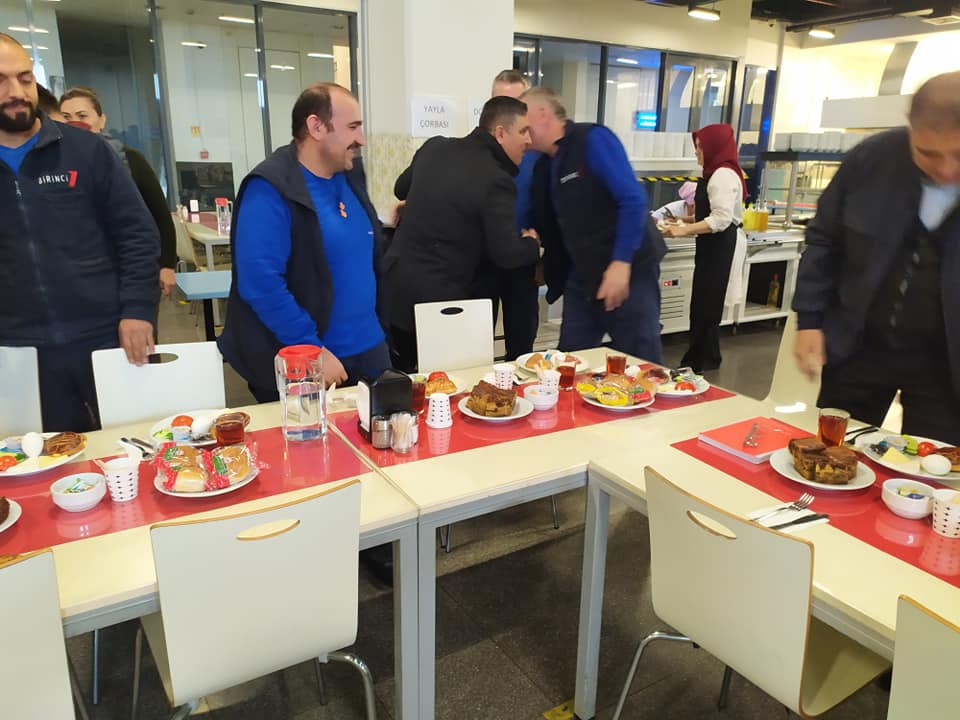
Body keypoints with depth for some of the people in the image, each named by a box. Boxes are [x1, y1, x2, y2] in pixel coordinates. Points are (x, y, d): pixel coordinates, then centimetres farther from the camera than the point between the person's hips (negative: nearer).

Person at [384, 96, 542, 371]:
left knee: (403, 379, 20)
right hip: (439, 302, -7)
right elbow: (505, 255, -15)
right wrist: (532, 243, 6)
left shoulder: (434, 147, 4)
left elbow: (401, 189, 21)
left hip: (394, 289, 7)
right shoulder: (496, 181, -16)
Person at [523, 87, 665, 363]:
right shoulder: (543, 167, 11)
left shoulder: (592, 140, -11)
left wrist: (621, 263, -23)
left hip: (629, 270, -7)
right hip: (581, 276, 7)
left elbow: (633, 200, -19)